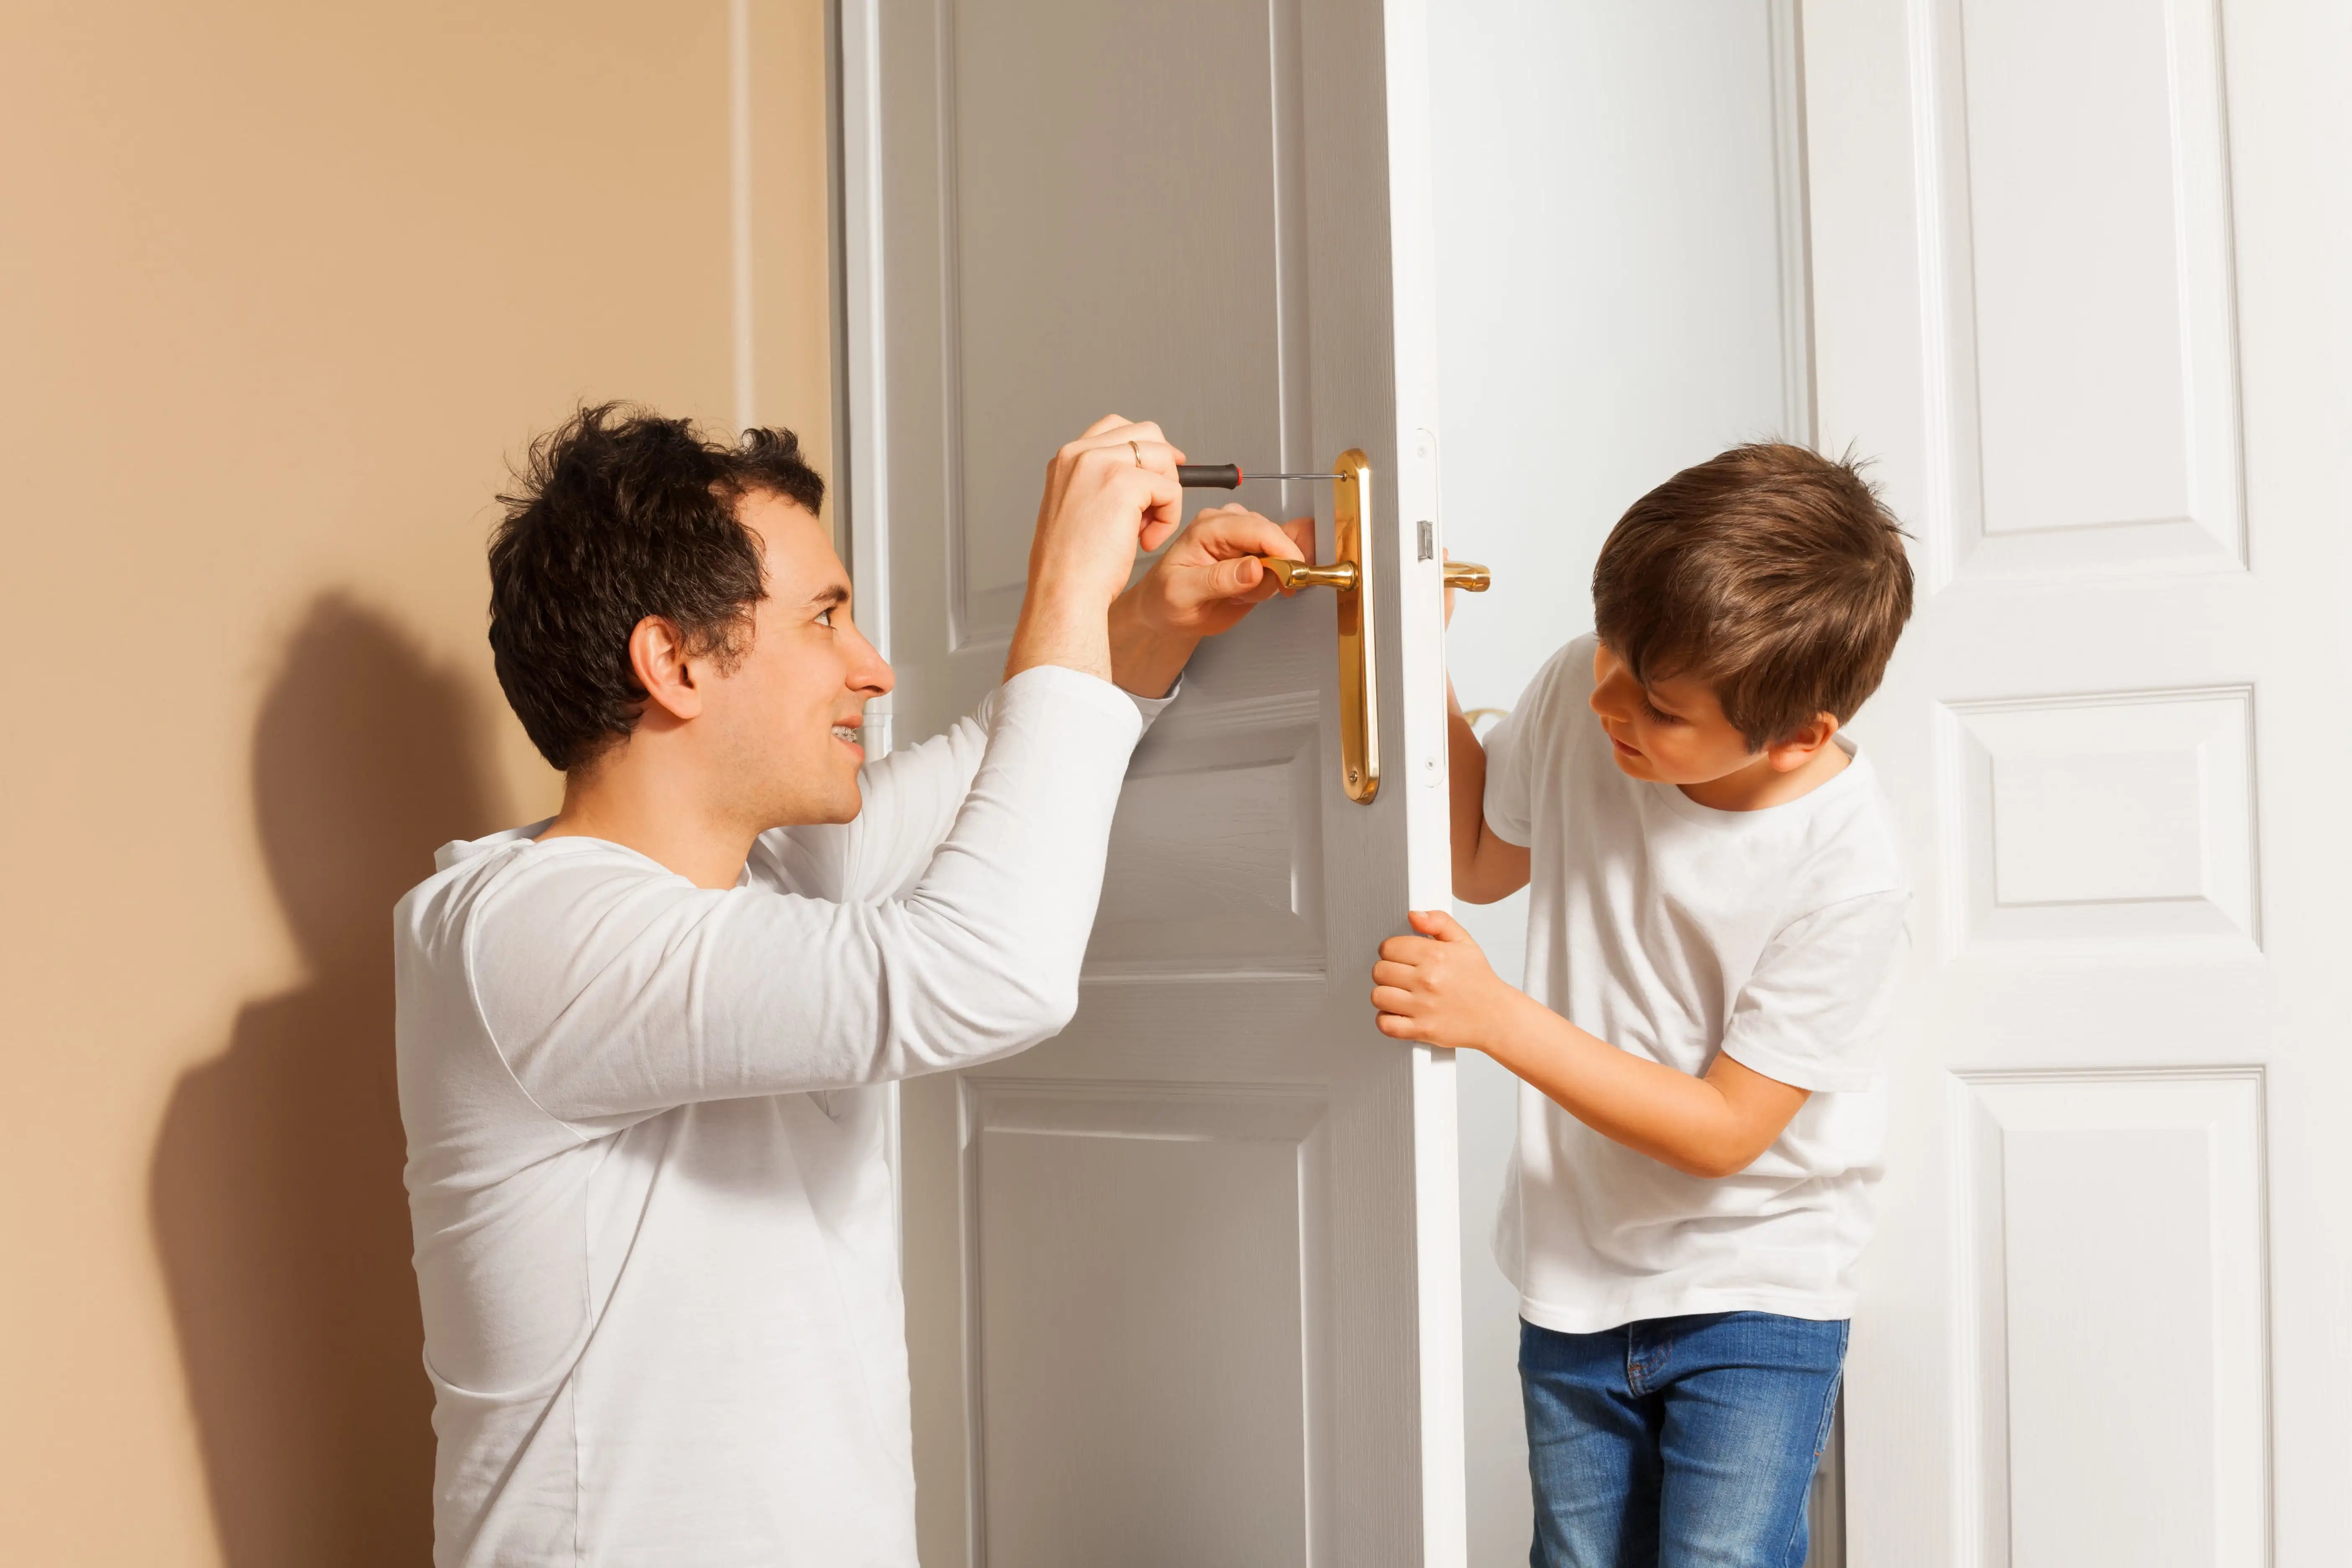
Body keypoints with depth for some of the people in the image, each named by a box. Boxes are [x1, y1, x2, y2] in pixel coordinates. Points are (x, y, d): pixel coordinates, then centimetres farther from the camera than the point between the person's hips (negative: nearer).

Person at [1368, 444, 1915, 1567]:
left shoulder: (1847, 874, -25)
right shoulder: (1580, 695, -10)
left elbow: (1723, 1129, -20)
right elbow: (1481, 861, 9)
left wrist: (1496, 1016, -25)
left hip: (1752, 1298, -4)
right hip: (1573, 1281, 5)